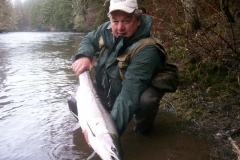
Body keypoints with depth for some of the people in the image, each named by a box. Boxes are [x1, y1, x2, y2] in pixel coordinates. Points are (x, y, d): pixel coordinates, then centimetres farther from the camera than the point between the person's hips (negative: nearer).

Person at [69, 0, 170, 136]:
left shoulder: (146, 50, -35)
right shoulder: (107, 29, -15)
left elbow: (130, 93, -44)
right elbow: (89, 40, 5)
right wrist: (83, 56, -20)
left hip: (140, 93, -6)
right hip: (106, 89, 6)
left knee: (146, 100, -38)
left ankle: (143, 127, -2)